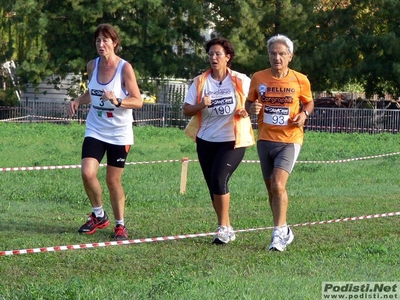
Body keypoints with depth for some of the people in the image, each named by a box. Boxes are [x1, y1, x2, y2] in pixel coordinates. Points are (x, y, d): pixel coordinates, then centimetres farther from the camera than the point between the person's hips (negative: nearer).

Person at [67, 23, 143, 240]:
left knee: (113, 180, 3)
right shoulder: (92, 66, 2)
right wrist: (77, 101, 0)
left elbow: (138, 101, -12)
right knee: (87, 173, -14)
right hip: (95, 131, 3)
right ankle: (99, 216, 9)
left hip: (119, 134, -3)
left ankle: (120, 225, 21)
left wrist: (117, 101, -29)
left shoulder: (125, 68, -12)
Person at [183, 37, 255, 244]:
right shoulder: (200, 82, 3)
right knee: (213, 185, 7)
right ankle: (226, 228, 21)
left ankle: (223, 228, -9)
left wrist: (247, 110, -15)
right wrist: (201, 105, -20)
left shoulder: (241, 81, -3)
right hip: (206, 140, 4)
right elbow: (186, 110, 0)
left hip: (233, 141, -4)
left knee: (219, 179, -19)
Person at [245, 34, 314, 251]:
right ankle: (284, 231, 27)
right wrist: (252, 108, -12)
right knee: (271, 189, 11)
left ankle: (279, 233, -15)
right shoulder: (258, 78, -1)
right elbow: (249, 103, 11)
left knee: (278, 184, -21)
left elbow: (309, 102, 13)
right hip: (265, 140, 3)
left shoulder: (300, 80, -4)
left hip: (290, 140, -3)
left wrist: (304, 114, -8)